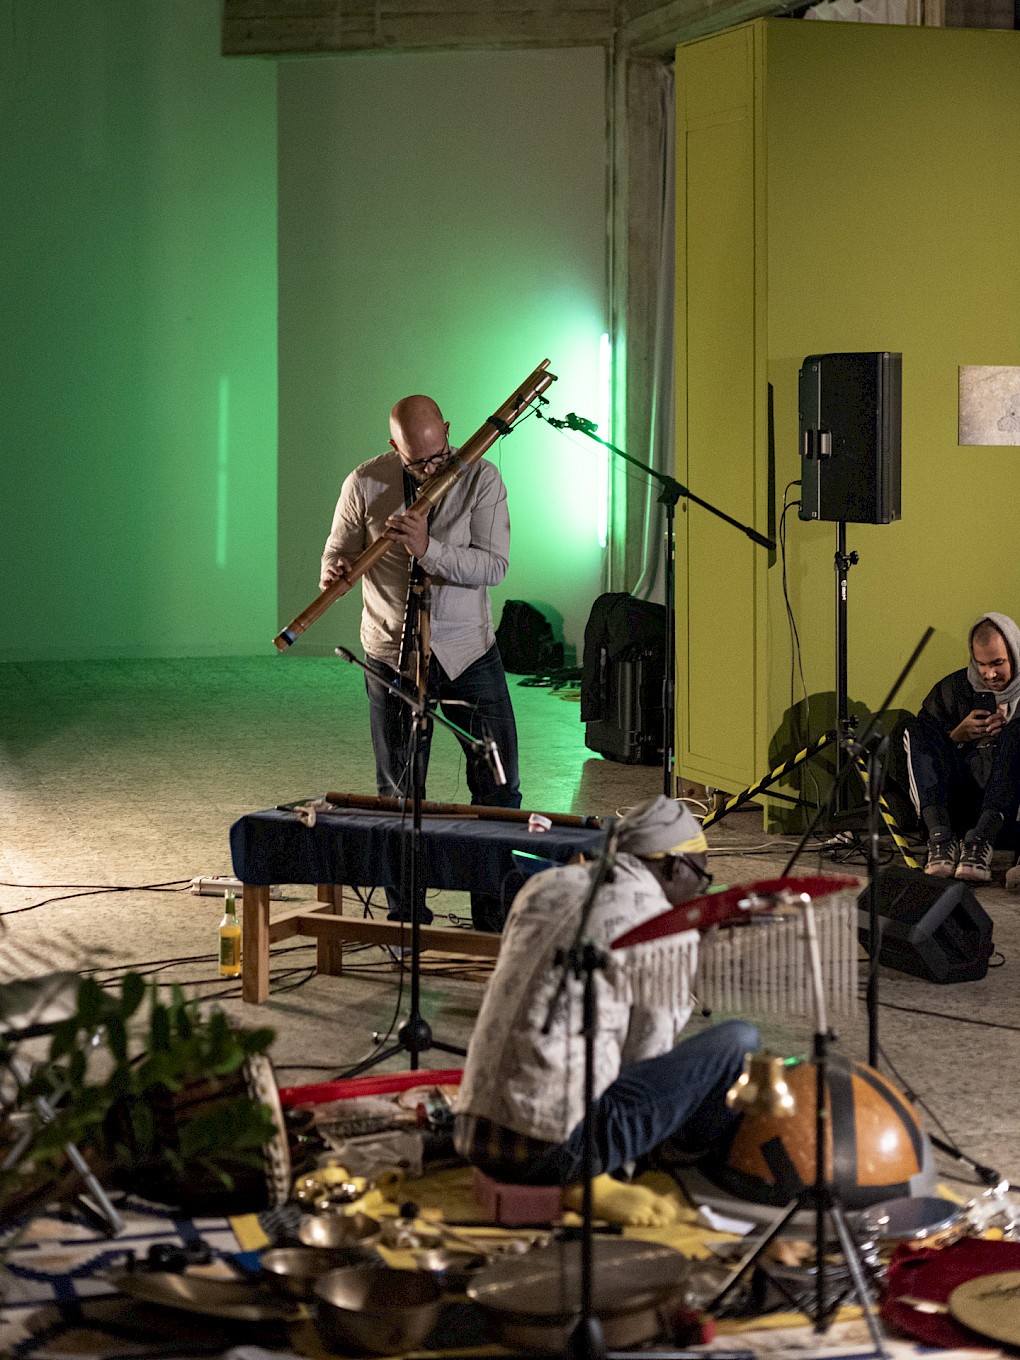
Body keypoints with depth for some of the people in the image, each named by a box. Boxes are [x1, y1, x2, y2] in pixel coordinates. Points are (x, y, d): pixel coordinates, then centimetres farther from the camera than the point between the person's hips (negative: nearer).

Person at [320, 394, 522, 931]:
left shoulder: (480, 478, -8)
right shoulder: (365, 484, -6)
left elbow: (494, 565, -16)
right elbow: (339, 550, 4)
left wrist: (429, 549, -30)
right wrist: (332, 571, -21)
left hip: (468, 651, 0)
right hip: (392, 657, 0)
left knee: (498, 788, 1)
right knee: (399, 796, 6)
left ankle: (496, 918, 13)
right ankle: (406, 920, 18)